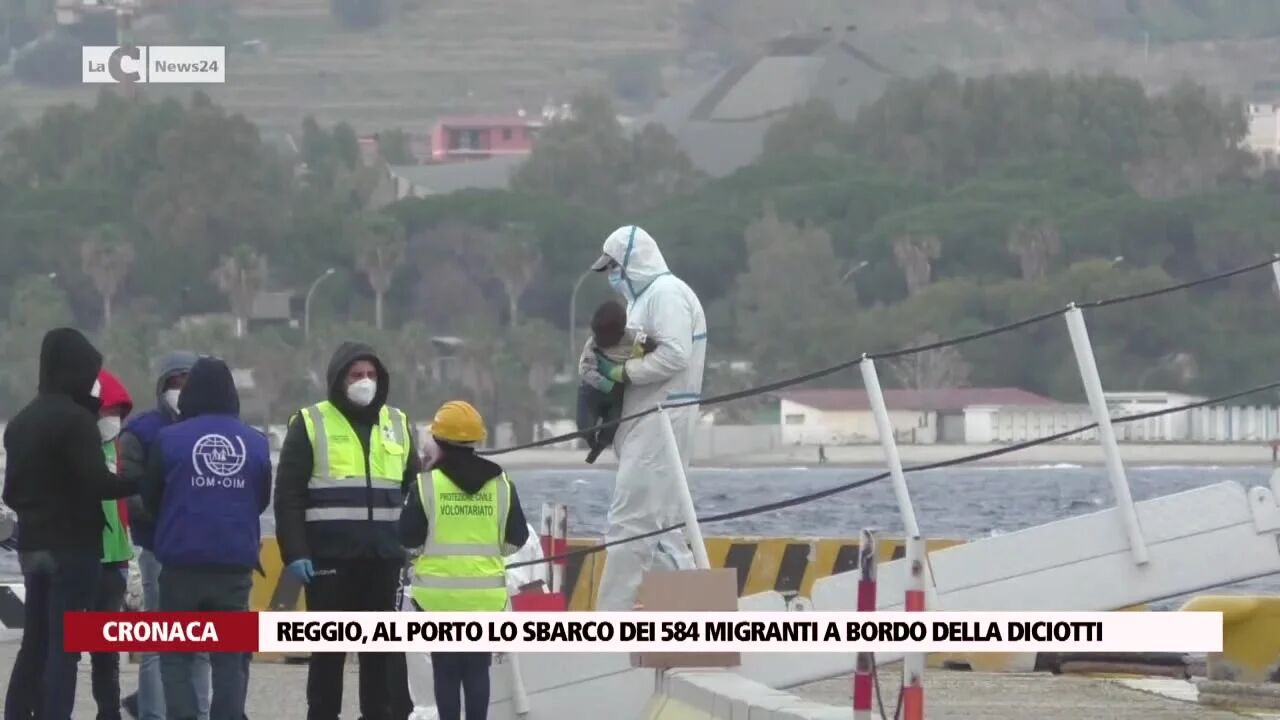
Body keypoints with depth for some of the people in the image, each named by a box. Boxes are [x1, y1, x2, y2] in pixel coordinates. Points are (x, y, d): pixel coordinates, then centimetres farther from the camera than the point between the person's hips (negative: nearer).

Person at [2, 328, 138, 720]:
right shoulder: (76, 419, -13)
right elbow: (98, 482, -22)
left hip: (32, 545, 8)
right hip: (73, 546, -8)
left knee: (35, 643, 13)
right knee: (64, 645, -8)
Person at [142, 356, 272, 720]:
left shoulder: (169, 440, -9)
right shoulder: (255, 443, -1)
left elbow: (150, 498, 4)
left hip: (182, 564, -2)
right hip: (236, 565, 2)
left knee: (176, 653, 8)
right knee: (230, 656, 9)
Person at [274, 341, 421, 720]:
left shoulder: (398, 425, 12)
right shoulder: (311, 424, -1)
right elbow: (288, 494, -5)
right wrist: (295, 552, -12)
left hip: (384, 559, 4)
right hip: (329, 558, -4)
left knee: (386, 647, 4)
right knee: (329, 646, 1)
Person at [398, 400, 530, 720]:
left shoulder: (427, 484, -8)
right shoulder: (500, 484, 0)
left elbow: (408, 537, -6)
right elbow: (516, 539, 5)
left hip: (439, 592, -2)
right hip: (486, 592, 2)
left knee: (445, 667, 5)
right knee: (477, 667, 9)